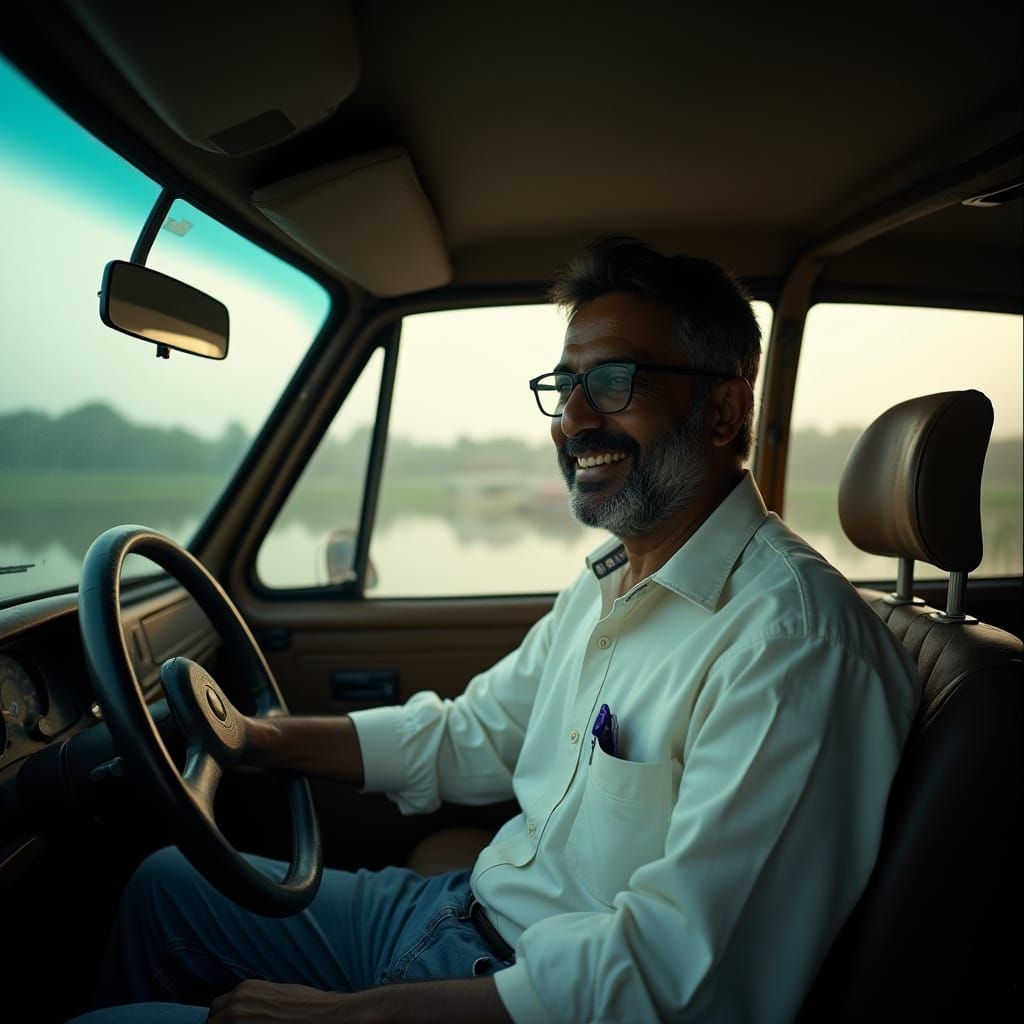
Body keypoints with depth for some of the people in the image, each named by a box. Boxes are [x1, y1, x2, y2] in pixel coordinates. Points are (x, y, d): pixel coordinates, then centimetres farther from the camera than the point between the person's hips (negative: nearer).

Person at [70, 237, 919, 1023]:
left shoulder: (793, 636, -25)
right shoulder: (611, 580, 6)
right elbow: (470, 739, 15)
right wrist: (265, 739, 5)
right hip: (466, 912, 8)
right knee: (166, 885, 17)